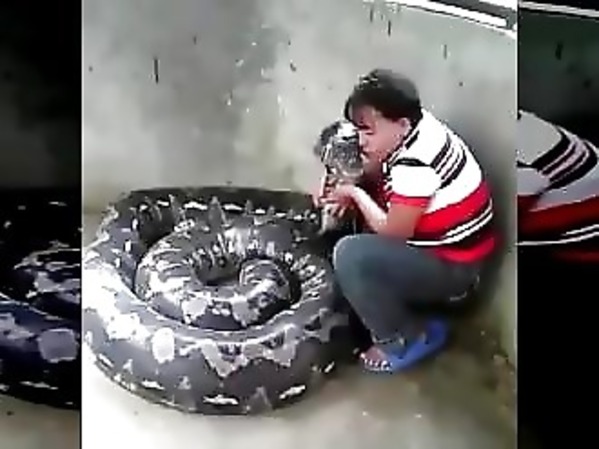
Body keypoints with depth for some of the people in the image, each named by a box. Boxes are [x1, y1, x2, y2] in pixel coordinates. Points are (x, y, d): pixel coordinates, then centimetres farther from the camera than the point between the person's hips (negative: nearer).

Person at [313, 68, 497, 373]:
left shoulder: (416, 162, -31)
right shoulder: (412, 131, -4)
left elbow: (394, 232, -24)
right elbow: (378, 175, 12)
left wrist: (355, 194, -11)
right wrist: (346, 190, -7)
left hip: (452, 265, -10)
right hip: (433, 241, 10)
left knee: (349, 254, -24)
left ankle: (404, 339, -6)